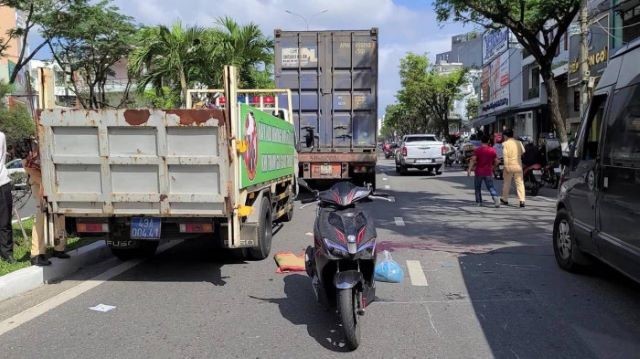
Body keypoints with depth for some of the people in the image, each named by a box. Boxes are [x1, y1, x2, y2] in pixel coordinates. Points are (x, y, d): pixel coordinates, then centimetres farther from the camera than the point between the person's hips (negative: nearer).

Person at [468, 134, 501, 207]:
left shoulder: (477, 150, -6)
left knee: (478, 188, 13)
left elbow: (473, 160, -15)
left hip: (479, 172, -1)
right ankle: (496, 198, -19)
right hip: (488, 172, 1)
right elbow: (496, 161, 3)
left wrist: (469, 169, -16)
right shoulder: (492, 150, 1)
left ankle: (478, 202, 15)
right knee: (491, 187, 5)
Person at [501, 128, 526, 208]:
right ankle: (522, 201, -10)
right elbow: (523, 151, 6)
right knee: (520, 183, 1)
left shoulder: (505, 143, -7)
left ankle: (505, 199, 24)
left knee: (507, 183, 12)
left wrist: (506, 166, -14)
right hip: (518, 165, 2)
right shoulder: (519, 142, 3)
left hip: (509, 166, -2)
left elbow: (505, 156, -14)